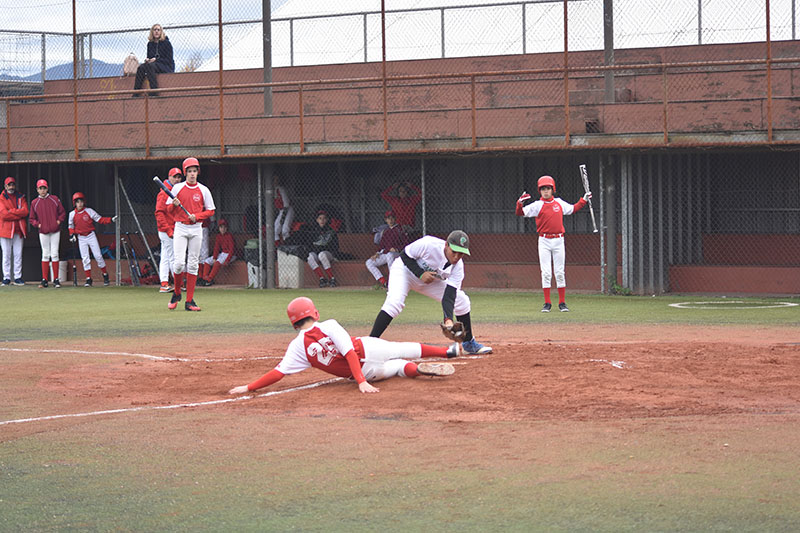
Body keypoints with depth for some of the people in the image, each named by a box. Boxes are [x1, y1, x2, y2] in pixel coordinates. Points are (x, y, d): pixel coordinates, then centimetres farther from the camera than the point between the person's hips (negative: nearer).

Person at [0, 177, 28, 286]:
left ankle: (18, 277, 6)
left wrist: (11, 211, -10)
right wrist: (19, 214, -9)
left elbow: (25, 211, -4)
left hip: (19, 230, 3)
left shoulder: (21, 198, 12)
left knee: (18, 255, 3)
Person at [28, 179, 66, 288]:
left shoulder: (55, 199, 3)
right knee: (45, 254, 2)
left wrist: (59, 221, -8)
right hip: (43, 232, 1)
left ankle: (56, 279, 3)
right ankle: (44, 280, 5)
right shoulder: (34, 203, 4)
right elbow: (31, 219, 11)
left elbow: (62, 213, 9)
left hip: (55, 231, -1)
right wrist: (37, 224, -5)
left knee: (54, 254, -2)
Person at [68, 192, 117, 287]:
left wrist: (111, 220, -17)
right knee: (85, 259, -2)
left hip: (91, 236, -2)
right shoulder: (72, 214, 0)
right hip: (81, 238, 2)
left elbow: (100, 219, -5)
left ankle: (105, 275, 11)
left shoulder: (89, 211, -6)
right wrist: (72, 235, -4)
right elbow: (71, 226, 12)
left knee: (98, 256, -4)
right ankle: (88, 279, 3)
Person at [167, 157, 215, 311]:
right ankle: (176, 293, 11)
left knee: (193, 264, 0)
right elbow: (169, 210, 8)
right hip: (180, 228, -1)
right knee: (179, 262, -13)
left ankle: (189, 301, 2)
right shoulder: (177, 188, 3)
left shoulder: (204, 190, 4)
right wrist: (174, 204, -15)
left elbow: (210, 211, 6)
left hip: (196, 229, 1)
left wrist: (197, 216, -10)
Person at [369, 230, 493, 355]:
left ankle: (469, 344, 17)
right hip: (404, 270, -5)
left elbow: (449, 295, -25)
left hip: (430, 281, 5)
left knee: (462, 301, -1)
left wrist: (448, 319, -41)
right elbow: (405, 255, -21)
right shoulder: (429, 244, -35)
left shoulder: (457, 266, -21)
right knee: (394, 302, -33)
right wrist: (421, 274, -34)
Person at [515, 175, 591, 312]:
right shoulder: (538, 205, -4)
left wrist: (584, 200, 19)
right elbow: (520, 213, -13)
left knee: (560, 272, 3)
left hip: (558, 240, 2)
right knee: (546, 273, -4)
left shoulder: (559, 202, 7)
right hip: (544, 241, -2)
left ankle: (562, 303, 9)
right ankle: (547, 303, 2)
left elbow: (573, 209, 25)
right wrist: (520, 203, -31)